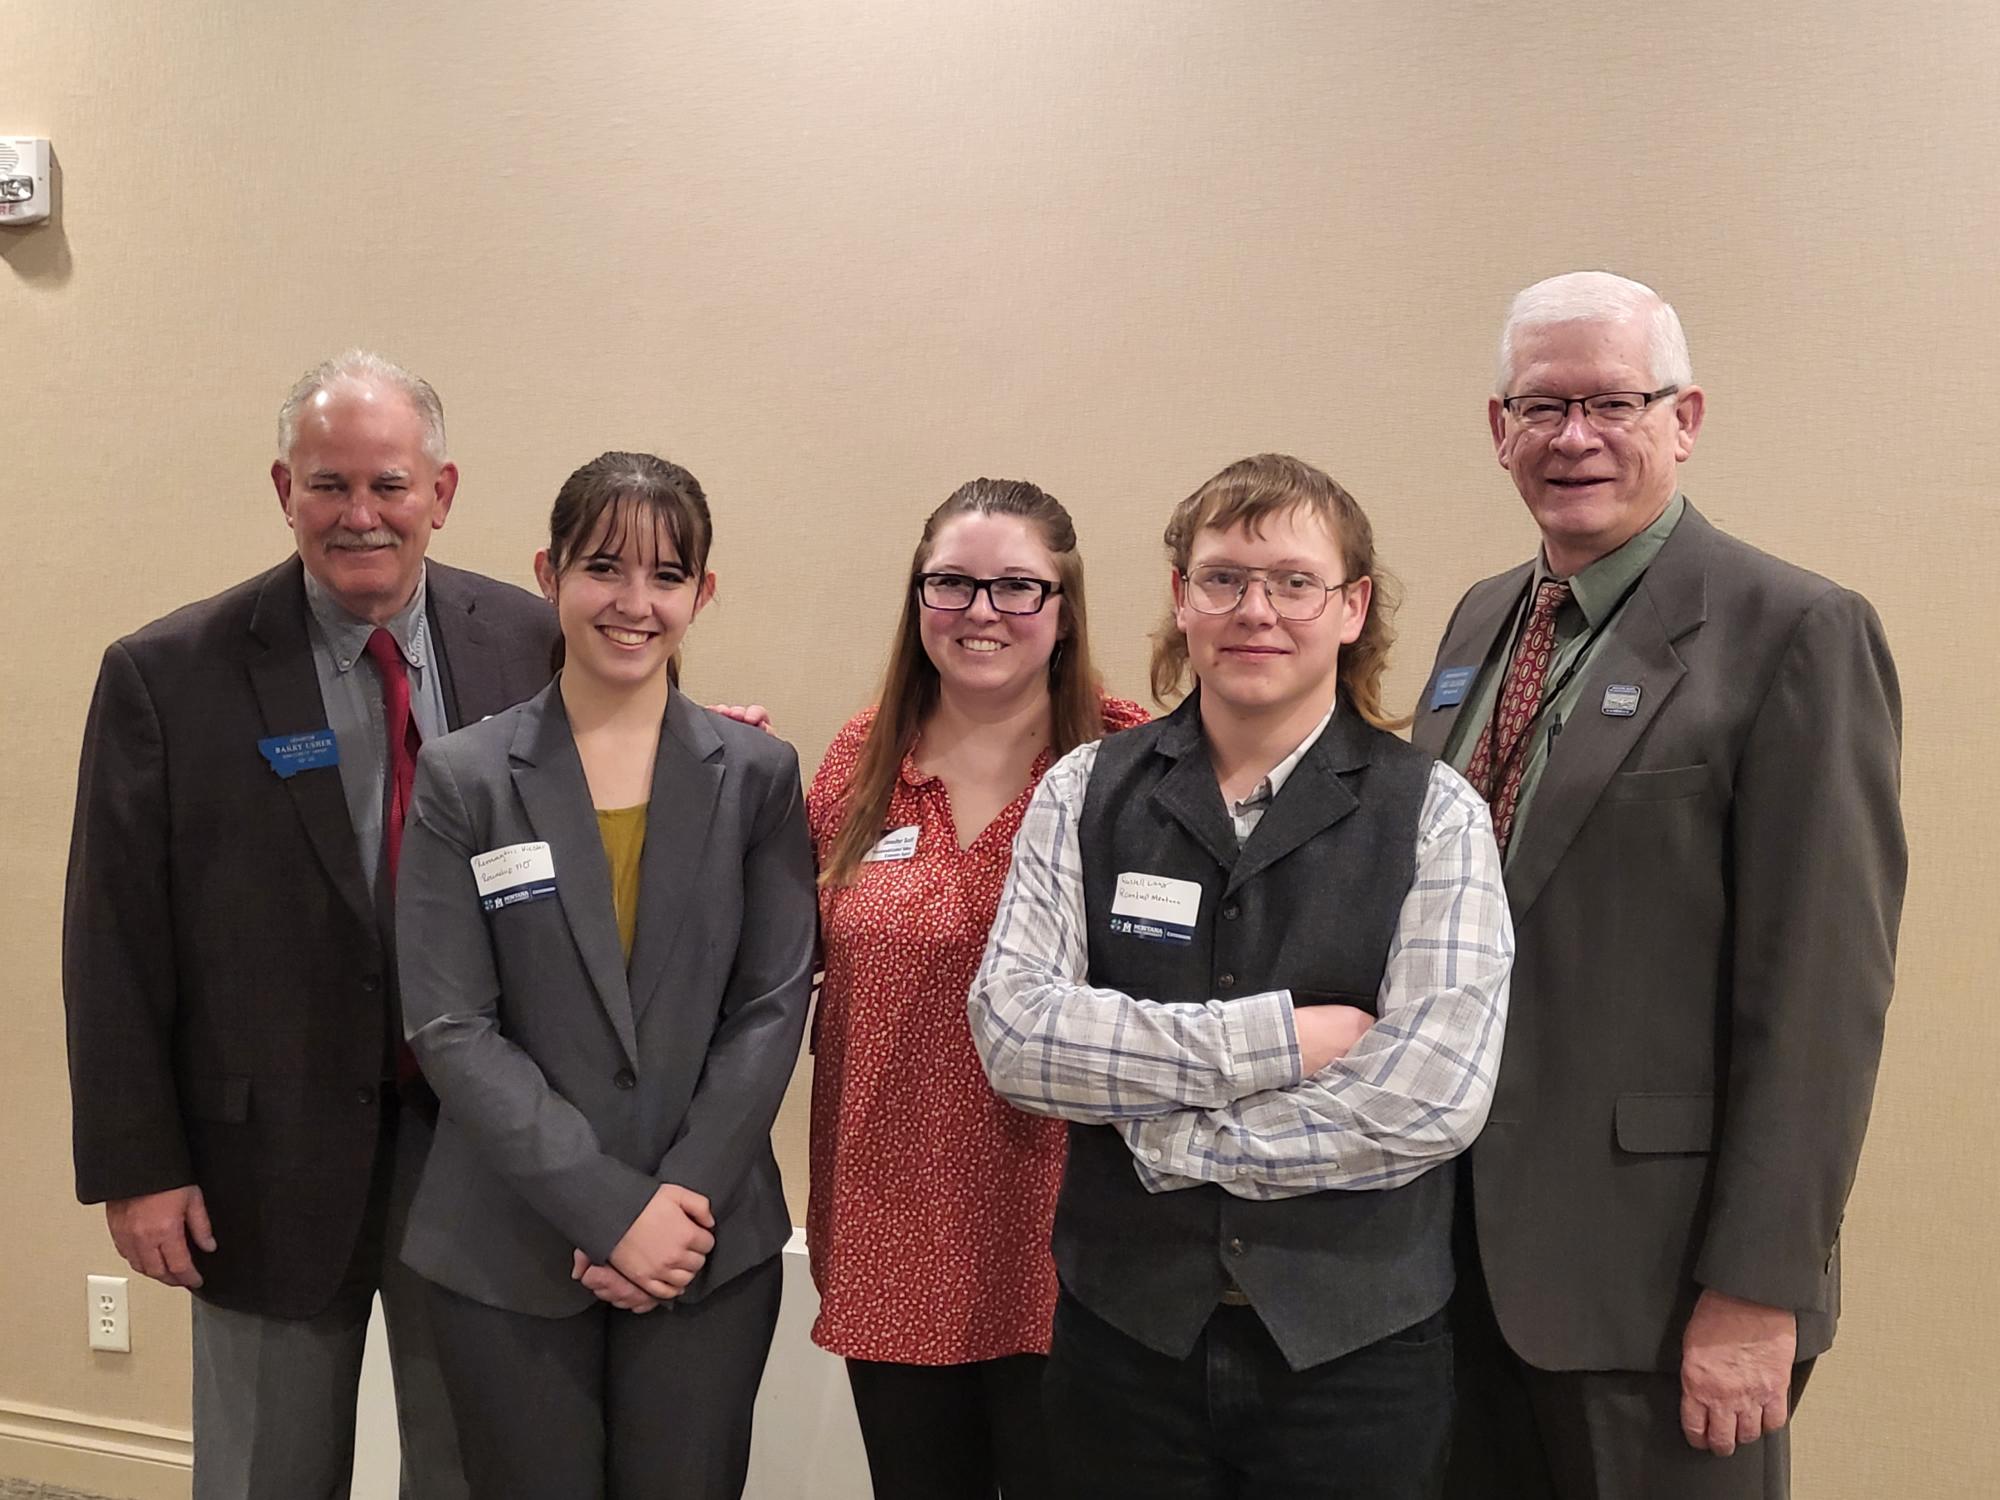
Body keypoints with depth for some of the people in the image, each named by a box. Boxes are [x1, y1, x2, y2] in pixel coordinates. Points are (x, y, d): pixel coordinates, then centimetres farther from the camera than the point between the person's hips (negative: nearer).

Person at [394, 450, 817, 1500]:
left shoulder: (757, 774, 1)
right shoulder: (462, 778, -2)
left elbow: (773, 1006, -1)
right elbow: (449, 1026, -7)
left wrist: (681, 1200, -11)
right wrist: (611, 1209, -13)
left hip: (711, 1245, 1)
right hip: (510, 1251, 0)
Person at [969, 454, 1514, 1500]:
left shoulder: (1433, 814, -6)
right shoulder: (1085, 793, 0)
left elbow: (1433, 1095, -16)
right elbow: (1013, 1031, -10)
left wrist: (1162, 1138, -12)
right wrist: (1274, 1038, -16)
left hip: (1355, 1347, -1)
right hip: (1123, 1332, 2)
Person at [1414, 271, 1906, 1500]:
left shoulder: (1795, 632, -11)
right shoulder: (1483, 621, 10)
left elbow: (1822, 985, -15)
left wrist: (1758, 1291, -17)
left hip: (1653, 1272, -6)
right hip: (1460, 1239, 6)